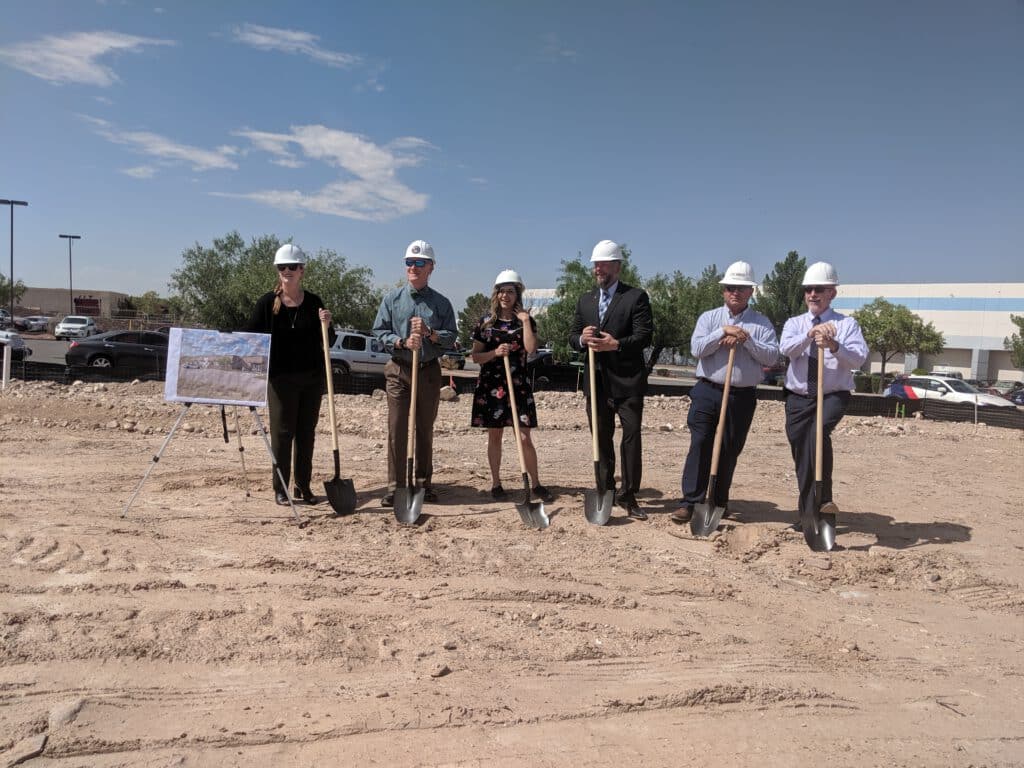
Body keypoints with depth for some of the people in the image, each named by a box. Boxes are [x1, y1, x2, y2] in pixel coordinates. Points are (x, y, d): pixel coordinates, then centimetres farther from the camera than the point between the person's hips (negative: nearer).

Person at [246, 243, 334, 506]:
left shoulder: (314, 302, 5)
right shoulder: (267, 302, -1)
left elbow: (327, 342, 8)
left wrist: (326, 325, -11)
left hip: (312, 377, 3)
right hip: (280, 378, -3)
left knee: (307, 432, 8)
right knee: (282, 432, 0)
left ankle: (303, 485, 18)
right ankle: (280, 488, 10)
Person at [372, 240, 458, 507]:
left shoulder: (441, 303, 6)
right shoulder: (392, 299, 6)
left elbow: (451, 337, 1)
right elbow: (379, 331, 1)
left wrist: (429, 332, -16)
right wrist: (403, 342, -15)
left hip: (429, 371, 1)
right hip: (399, 370, -1)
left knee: (425, 429, 8)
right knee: (396, 428, -4)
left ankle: (424, 483, 19)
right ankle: (394, 485, 2)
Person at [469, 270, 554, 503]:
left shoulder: (526, 321, 4)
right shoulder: (485, 322, 6)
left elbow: (531, 348, -13)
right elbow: (475, 356, 5)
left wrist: (525, 321, -11)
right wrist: (495, 352, -12)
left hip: (518, 384, -1)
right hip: (491, 385, 1)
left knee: (524, 437, -4)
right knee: (494, 435, 8)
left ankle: (536, 484, 8)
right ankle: (495, 483, 20)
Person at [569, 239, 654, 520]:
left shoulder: (636, 297, -3)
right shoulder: (585, 300, 15)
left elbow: (645, 335, -11)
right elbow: (572, 337, 13)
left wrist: (615, 344, -22)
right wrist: (582, 339, -9)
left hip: (628, 382, -5)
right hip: (597, 381, 5)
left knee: (631, 437, -4)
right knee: (601, 439, 12)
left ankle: (628, 496, 4)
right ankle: (606, 491, 23)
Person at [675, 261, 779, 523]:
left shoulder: (761, 323, 7)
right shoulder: (709, 318, 7)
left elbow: (772, 356, -5)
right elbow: (696, 348, -7)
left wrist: (746, 340, -15)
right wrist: (723, 332, -15)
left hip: (743, 396, 1)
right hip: (708, 391, -1)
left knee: (730, 451, 7)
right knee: (700, 445, -8)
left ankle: (719, 502, 21)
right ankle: (690, 502, -6)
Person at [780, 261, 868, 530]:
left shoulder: (847, 324, 1)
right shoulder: (794, 323, 7)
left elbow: (858, 358, -16)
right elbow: (786, 349, -15)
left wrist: (833, 345, -33)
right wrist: (810, 334, -33)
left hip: (833, 396, -3)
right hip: (798, 398, 3)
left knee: (818, 433, -32)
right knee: (801, 457, 7)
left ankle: (823, 499, -21)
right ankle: (807, 513, 24)